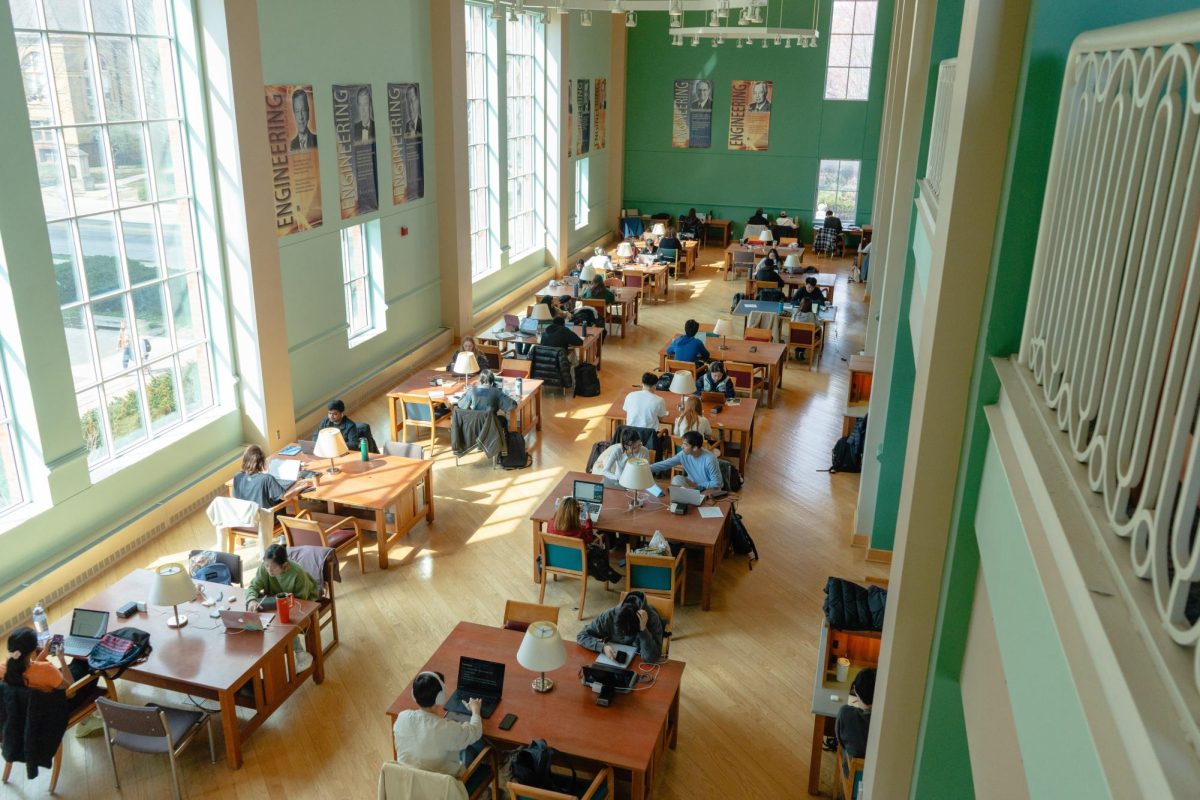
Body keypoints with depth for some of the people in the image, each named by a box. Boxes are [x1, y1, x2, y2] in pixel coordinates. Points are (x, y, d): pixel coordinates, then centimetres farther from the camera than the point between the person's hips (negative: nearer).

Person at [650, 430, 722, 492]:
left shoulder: (709, 459, -29)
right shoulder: (683, 454, -14)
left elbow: (717, 483, -24)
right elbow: (665, 464, -9)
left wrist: (697, 485, -21)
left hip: (710, 488, -5)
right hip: (693, 485, 5)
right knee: (676, 479, -20)